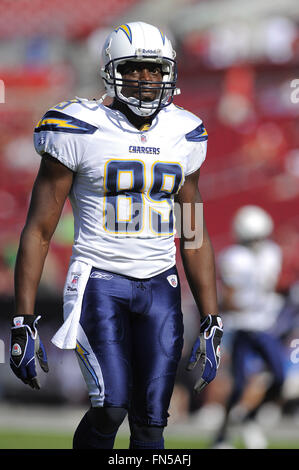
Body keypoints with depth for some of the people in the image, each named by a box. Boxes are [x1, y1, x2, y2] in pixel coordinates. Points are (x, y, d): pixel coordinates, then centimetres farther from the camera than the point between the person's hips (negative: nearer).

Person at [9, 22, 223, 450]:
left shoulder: (184, 137, 8)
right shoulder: (82, 132, -6)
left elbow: (195, 237, 16)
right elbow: (38, 230, -4)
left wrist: (212, 323, 11)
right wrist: (23, 322, -9)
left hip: (160, 287, 4)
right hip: (99, 282, -4)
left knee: (150, 423, 0)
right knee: (111, 407, -20)